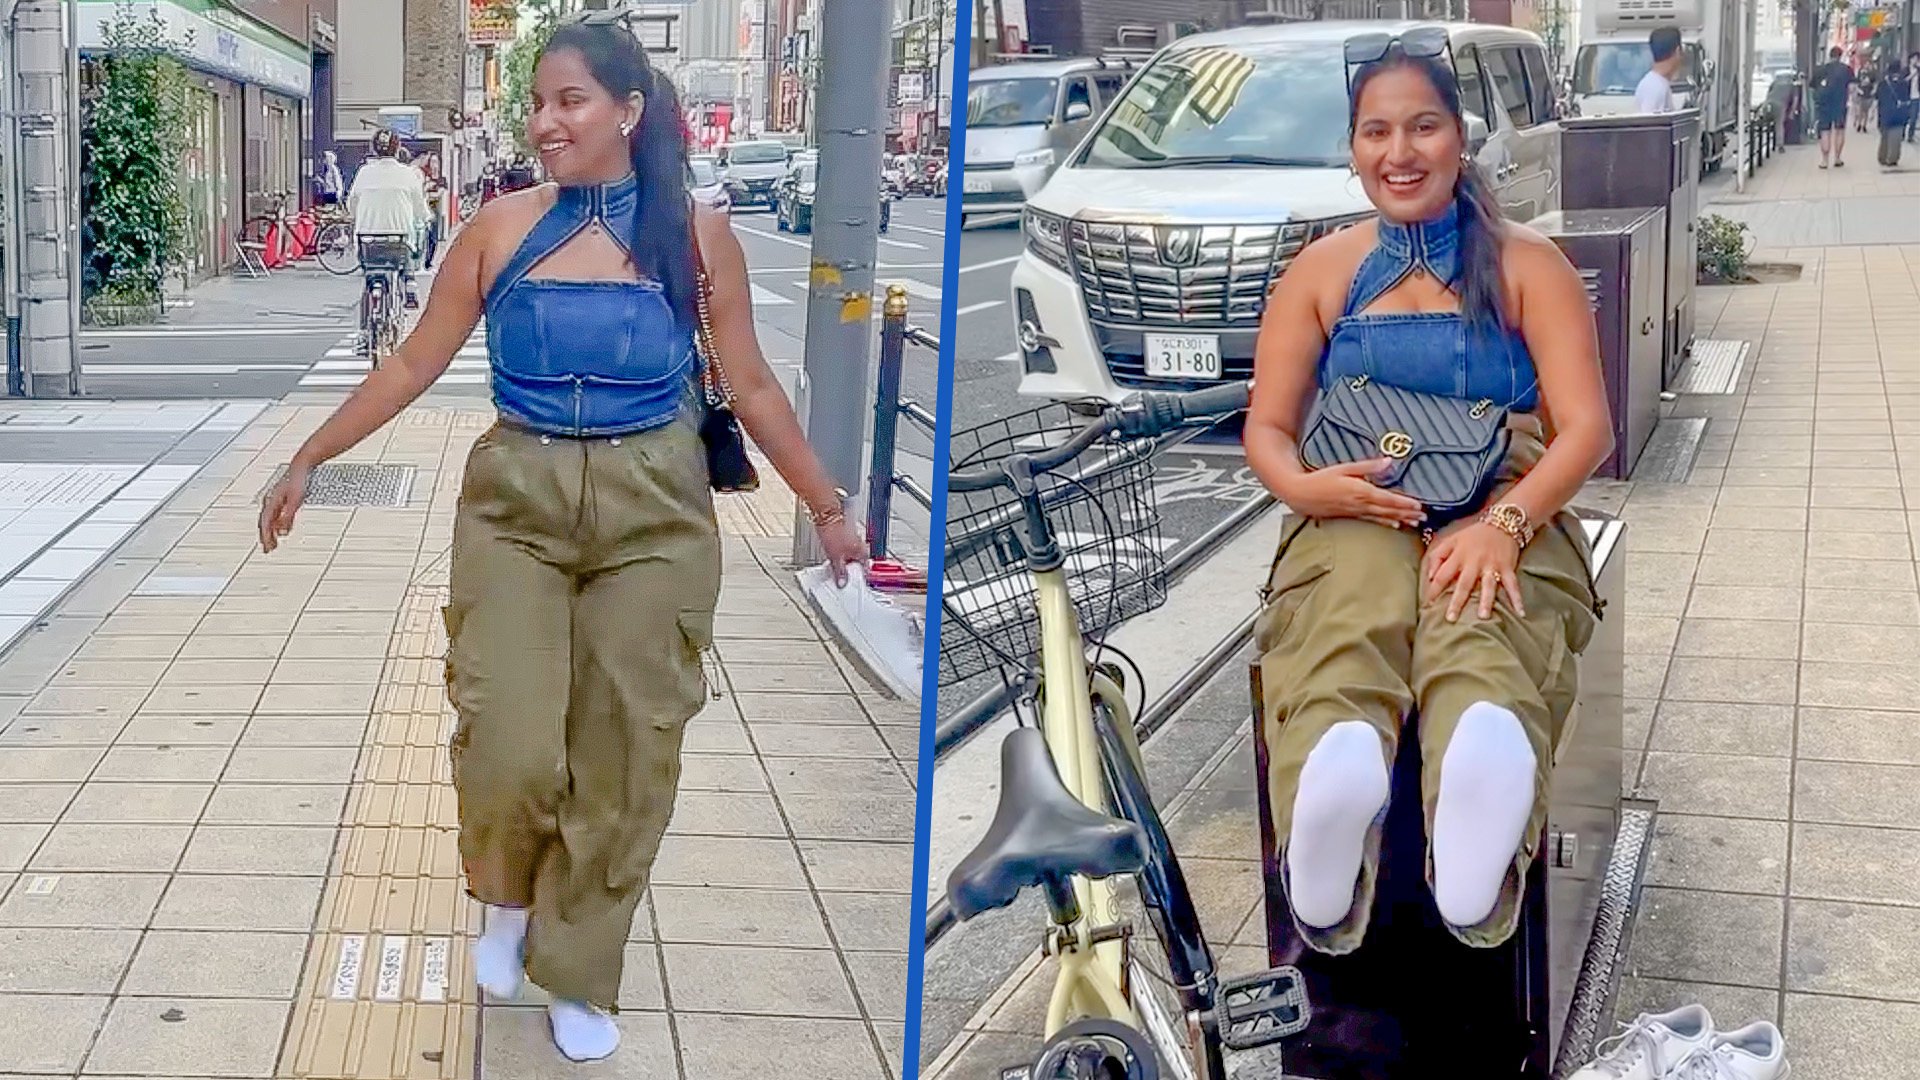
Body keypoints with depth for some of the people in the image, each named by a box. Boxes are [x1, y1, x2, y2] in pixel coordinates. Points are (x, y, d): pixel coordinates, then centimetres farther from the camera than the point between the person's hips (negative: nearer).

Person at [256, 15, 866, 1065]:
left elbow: (752, 387, 6)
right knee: (509, 747, -7)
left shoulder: (695, 233, -1)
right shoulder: (502, 226, -1)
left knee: (624, 755, 5)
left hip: (653, 515, 0)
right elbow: (415, 364, 5)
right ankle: (507, 901, 27)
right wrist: (310, 457, 4)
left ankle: (577, 979, 23)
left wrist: (826, 506, 7)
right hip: (515, 503, 0)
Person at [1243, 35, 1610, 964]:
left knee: (1478, 627, -41)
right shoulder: (1321, 272, 20)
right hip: (1355, 517, 1)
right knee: (1346, 629, -40)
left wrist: (1503, 523, -18)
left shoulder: (1527, 265, 14)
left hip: (1507, 519, -1)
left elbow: (1586, 425, 4)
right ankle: (1326, 849, -75)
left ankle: (1481, 849, -76)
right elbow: (1266, 427, 16)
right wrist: (1304, 487, -11)